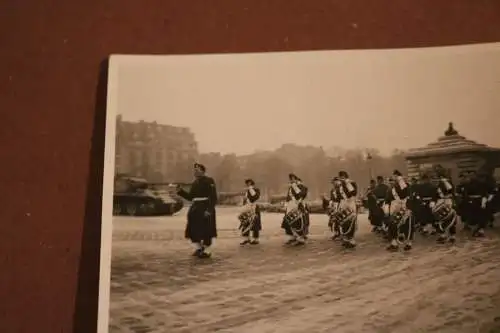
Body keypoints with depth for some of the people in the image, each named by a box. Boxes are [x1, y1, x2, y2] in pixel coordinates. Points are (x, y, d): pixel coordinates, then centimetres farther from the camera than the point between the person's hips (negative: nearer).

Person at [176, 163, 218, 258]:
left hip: (205, 208, -7)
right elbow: (190, 197, 15)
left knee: (206, 231, 0)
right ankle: (198, 248, 25)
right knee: (193, 230, 9)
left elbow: (213, 197, -14)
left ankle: (206, 251, 11)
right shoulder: (195, 183, 14)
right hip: (195, 209, 7)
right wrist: (180, 191, 5)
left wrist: (209, 209, -23)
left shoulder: (209, 181, -8)